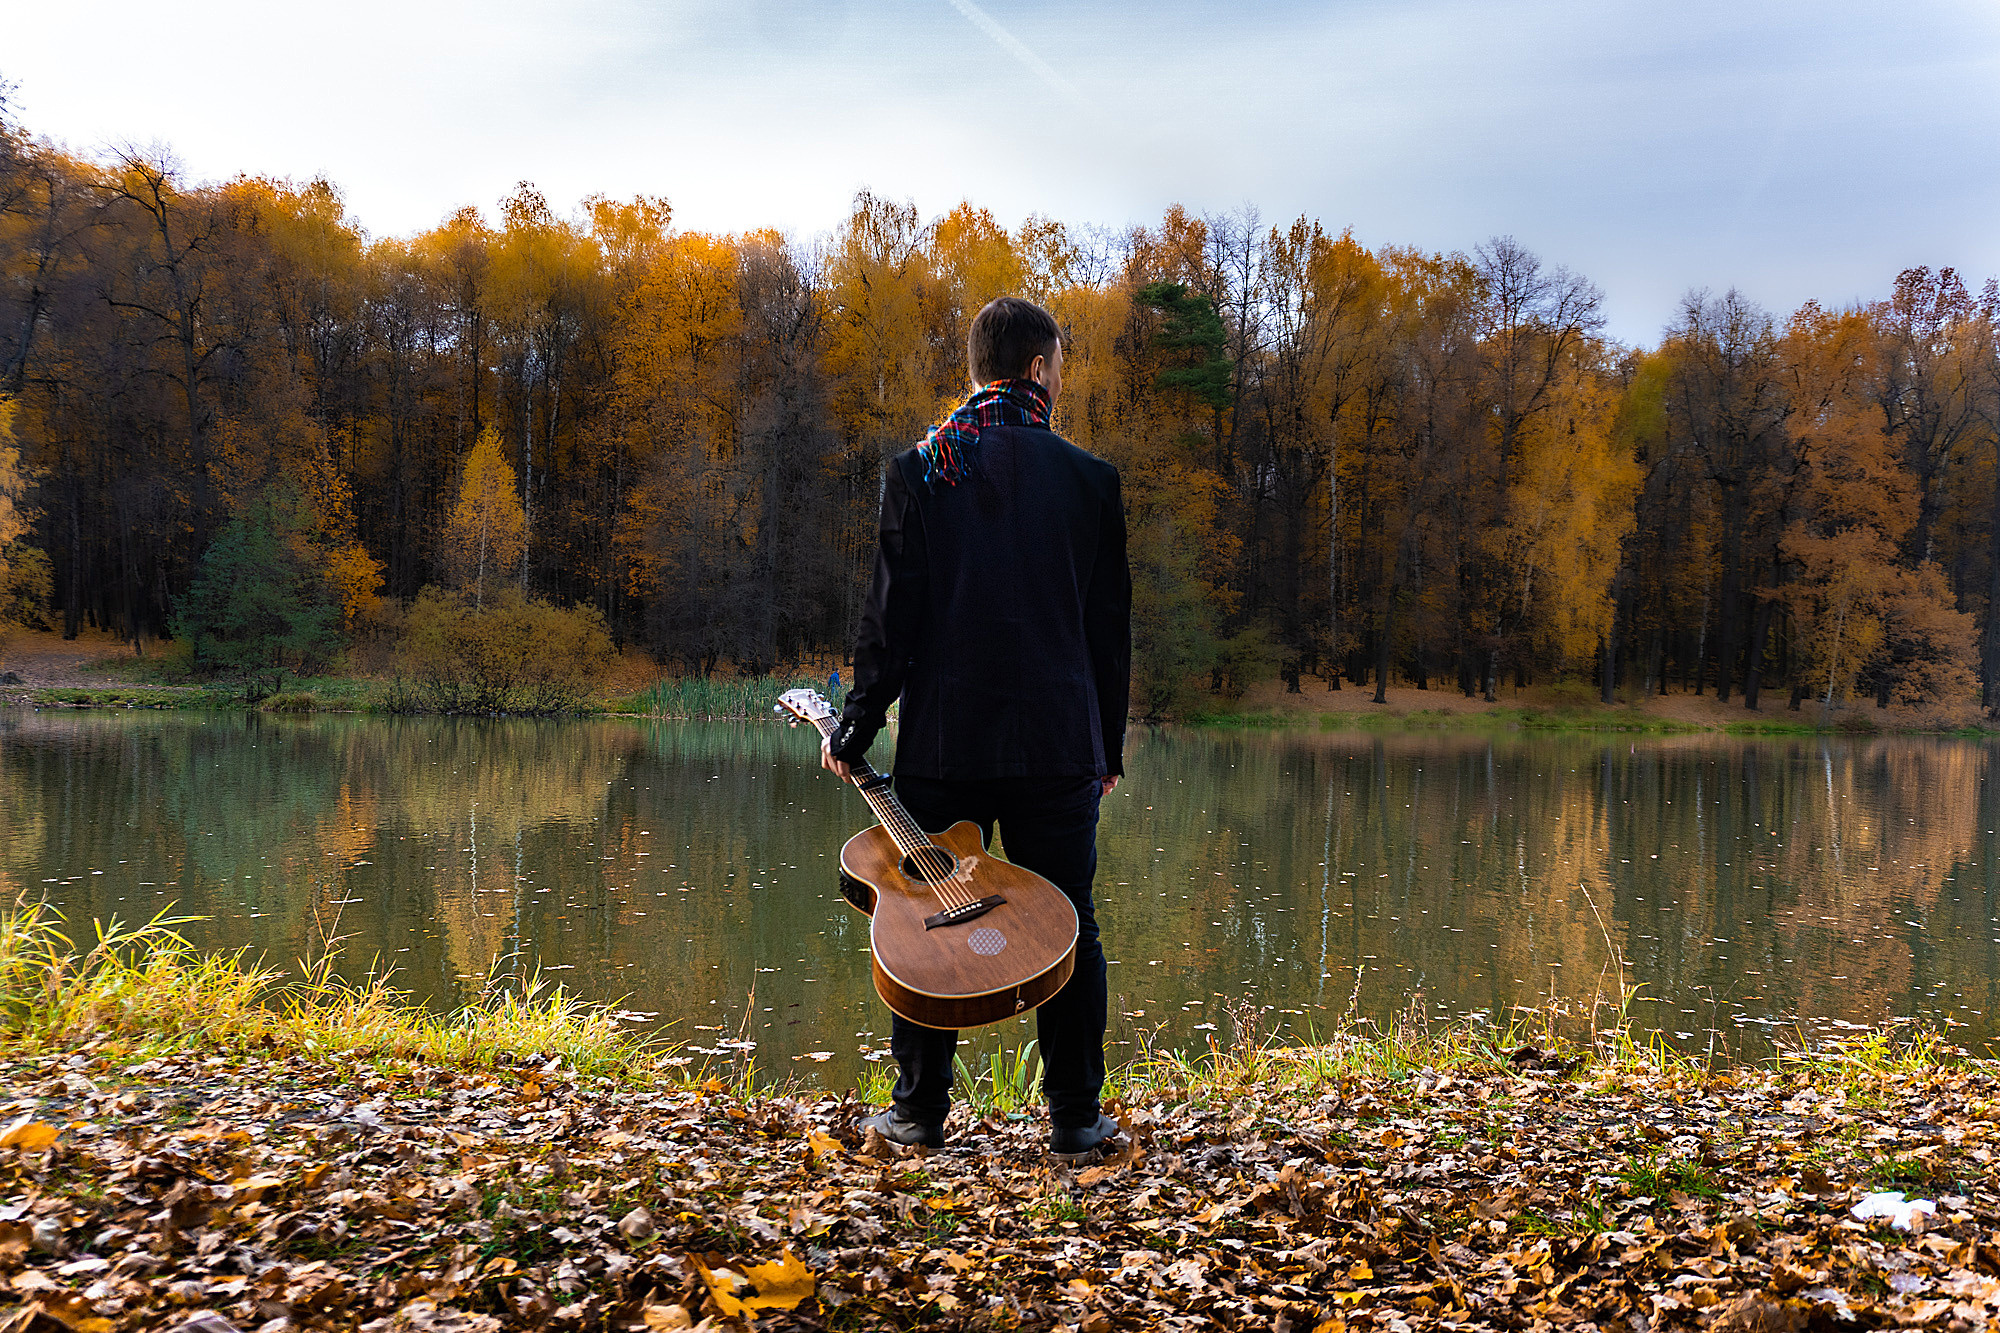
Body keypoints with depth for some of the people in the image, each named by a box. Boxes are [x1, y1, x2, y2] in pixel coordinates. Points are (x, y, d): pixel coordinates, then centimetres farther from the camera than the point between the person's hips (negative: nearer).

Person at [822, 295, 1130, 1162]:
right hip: (1058, 739, 0)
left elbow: (892, 617, -4)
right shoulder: (1089, 479, 1)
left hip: (944, 737, 0)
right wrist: (1107, 746, 13)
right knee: (1066, 929, 8)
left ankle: (921, 1110, 16)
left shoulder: (916, 472, -1)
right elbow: (1110, 627, 4)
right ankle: (1075, 1118, 13)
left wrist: (852, 733, 3)